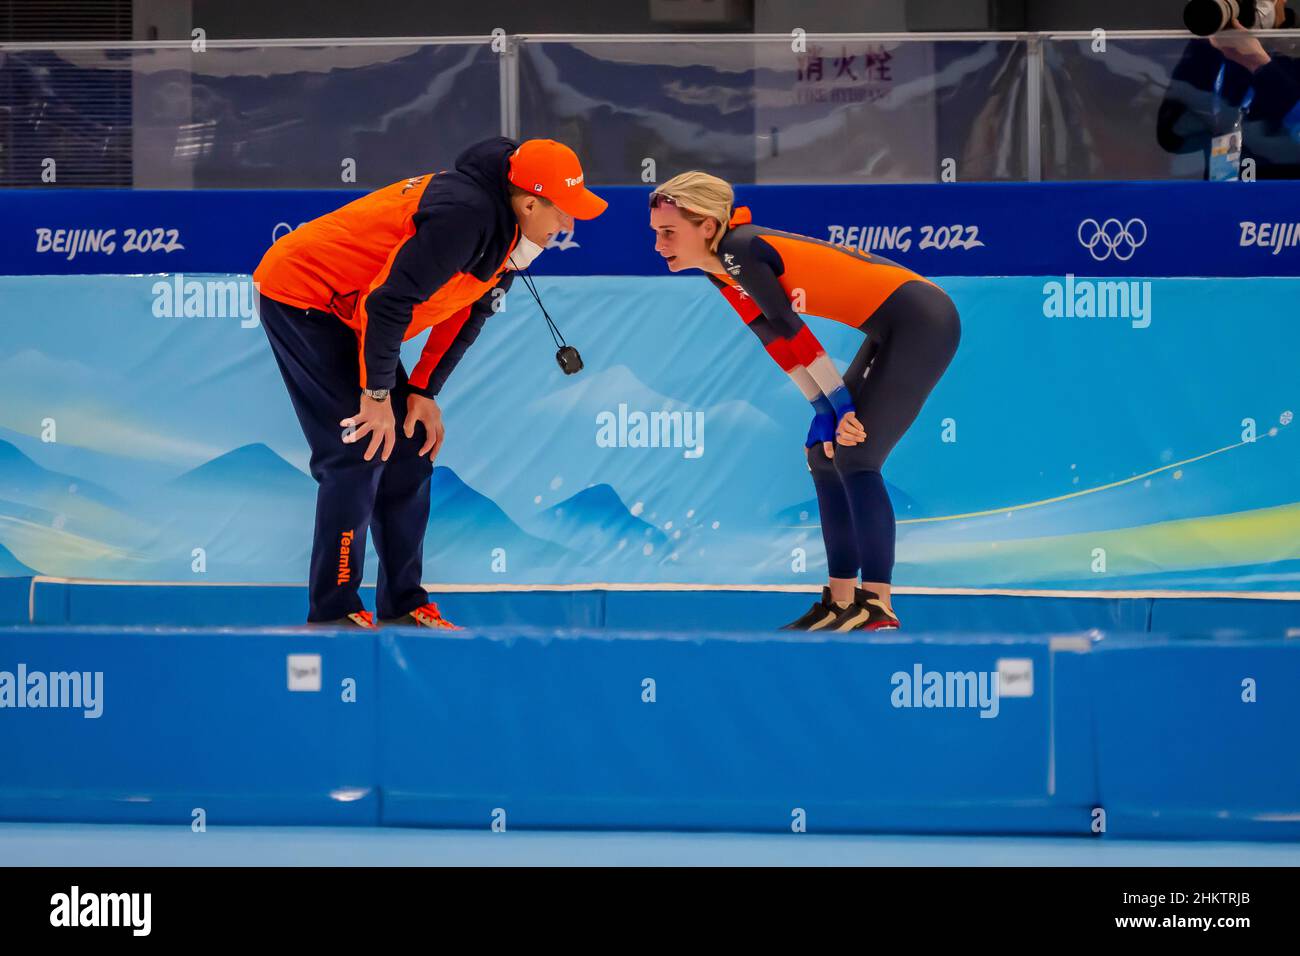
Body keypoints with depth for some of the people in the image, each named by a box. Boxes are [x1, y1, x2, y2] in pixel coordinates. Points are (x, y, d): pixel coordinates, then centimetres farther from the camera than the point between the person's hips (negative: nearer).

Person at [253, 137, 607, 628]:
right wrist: (378, 395, -23)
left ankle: (403, 605, 15)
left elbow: (466, 315, 9)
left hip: (346, 313, 10)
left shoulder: (507, 228, 0)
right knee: (361, 453, -14)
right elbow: (389, 302, -31)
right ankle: (331, 614, -9)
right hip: (300, 293, -10)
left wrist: (423, 392, 2)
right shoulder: (465, 214, -30)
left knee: (409, 451, 8)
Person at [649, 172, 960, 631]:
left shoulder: (742, 253, -19)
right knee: (824, 454, 10)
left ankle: (877, 607, -13)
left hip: (922, 322, -10)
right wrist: (826, 412, 1)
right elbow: (777, 342, 8)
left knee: (853, 457, -14)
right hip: (891, 331, 10)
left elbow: (794, 333, -18)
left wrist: (839, 406, -13)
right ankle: (842, 602, 14)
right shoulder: (722, 273, 8)